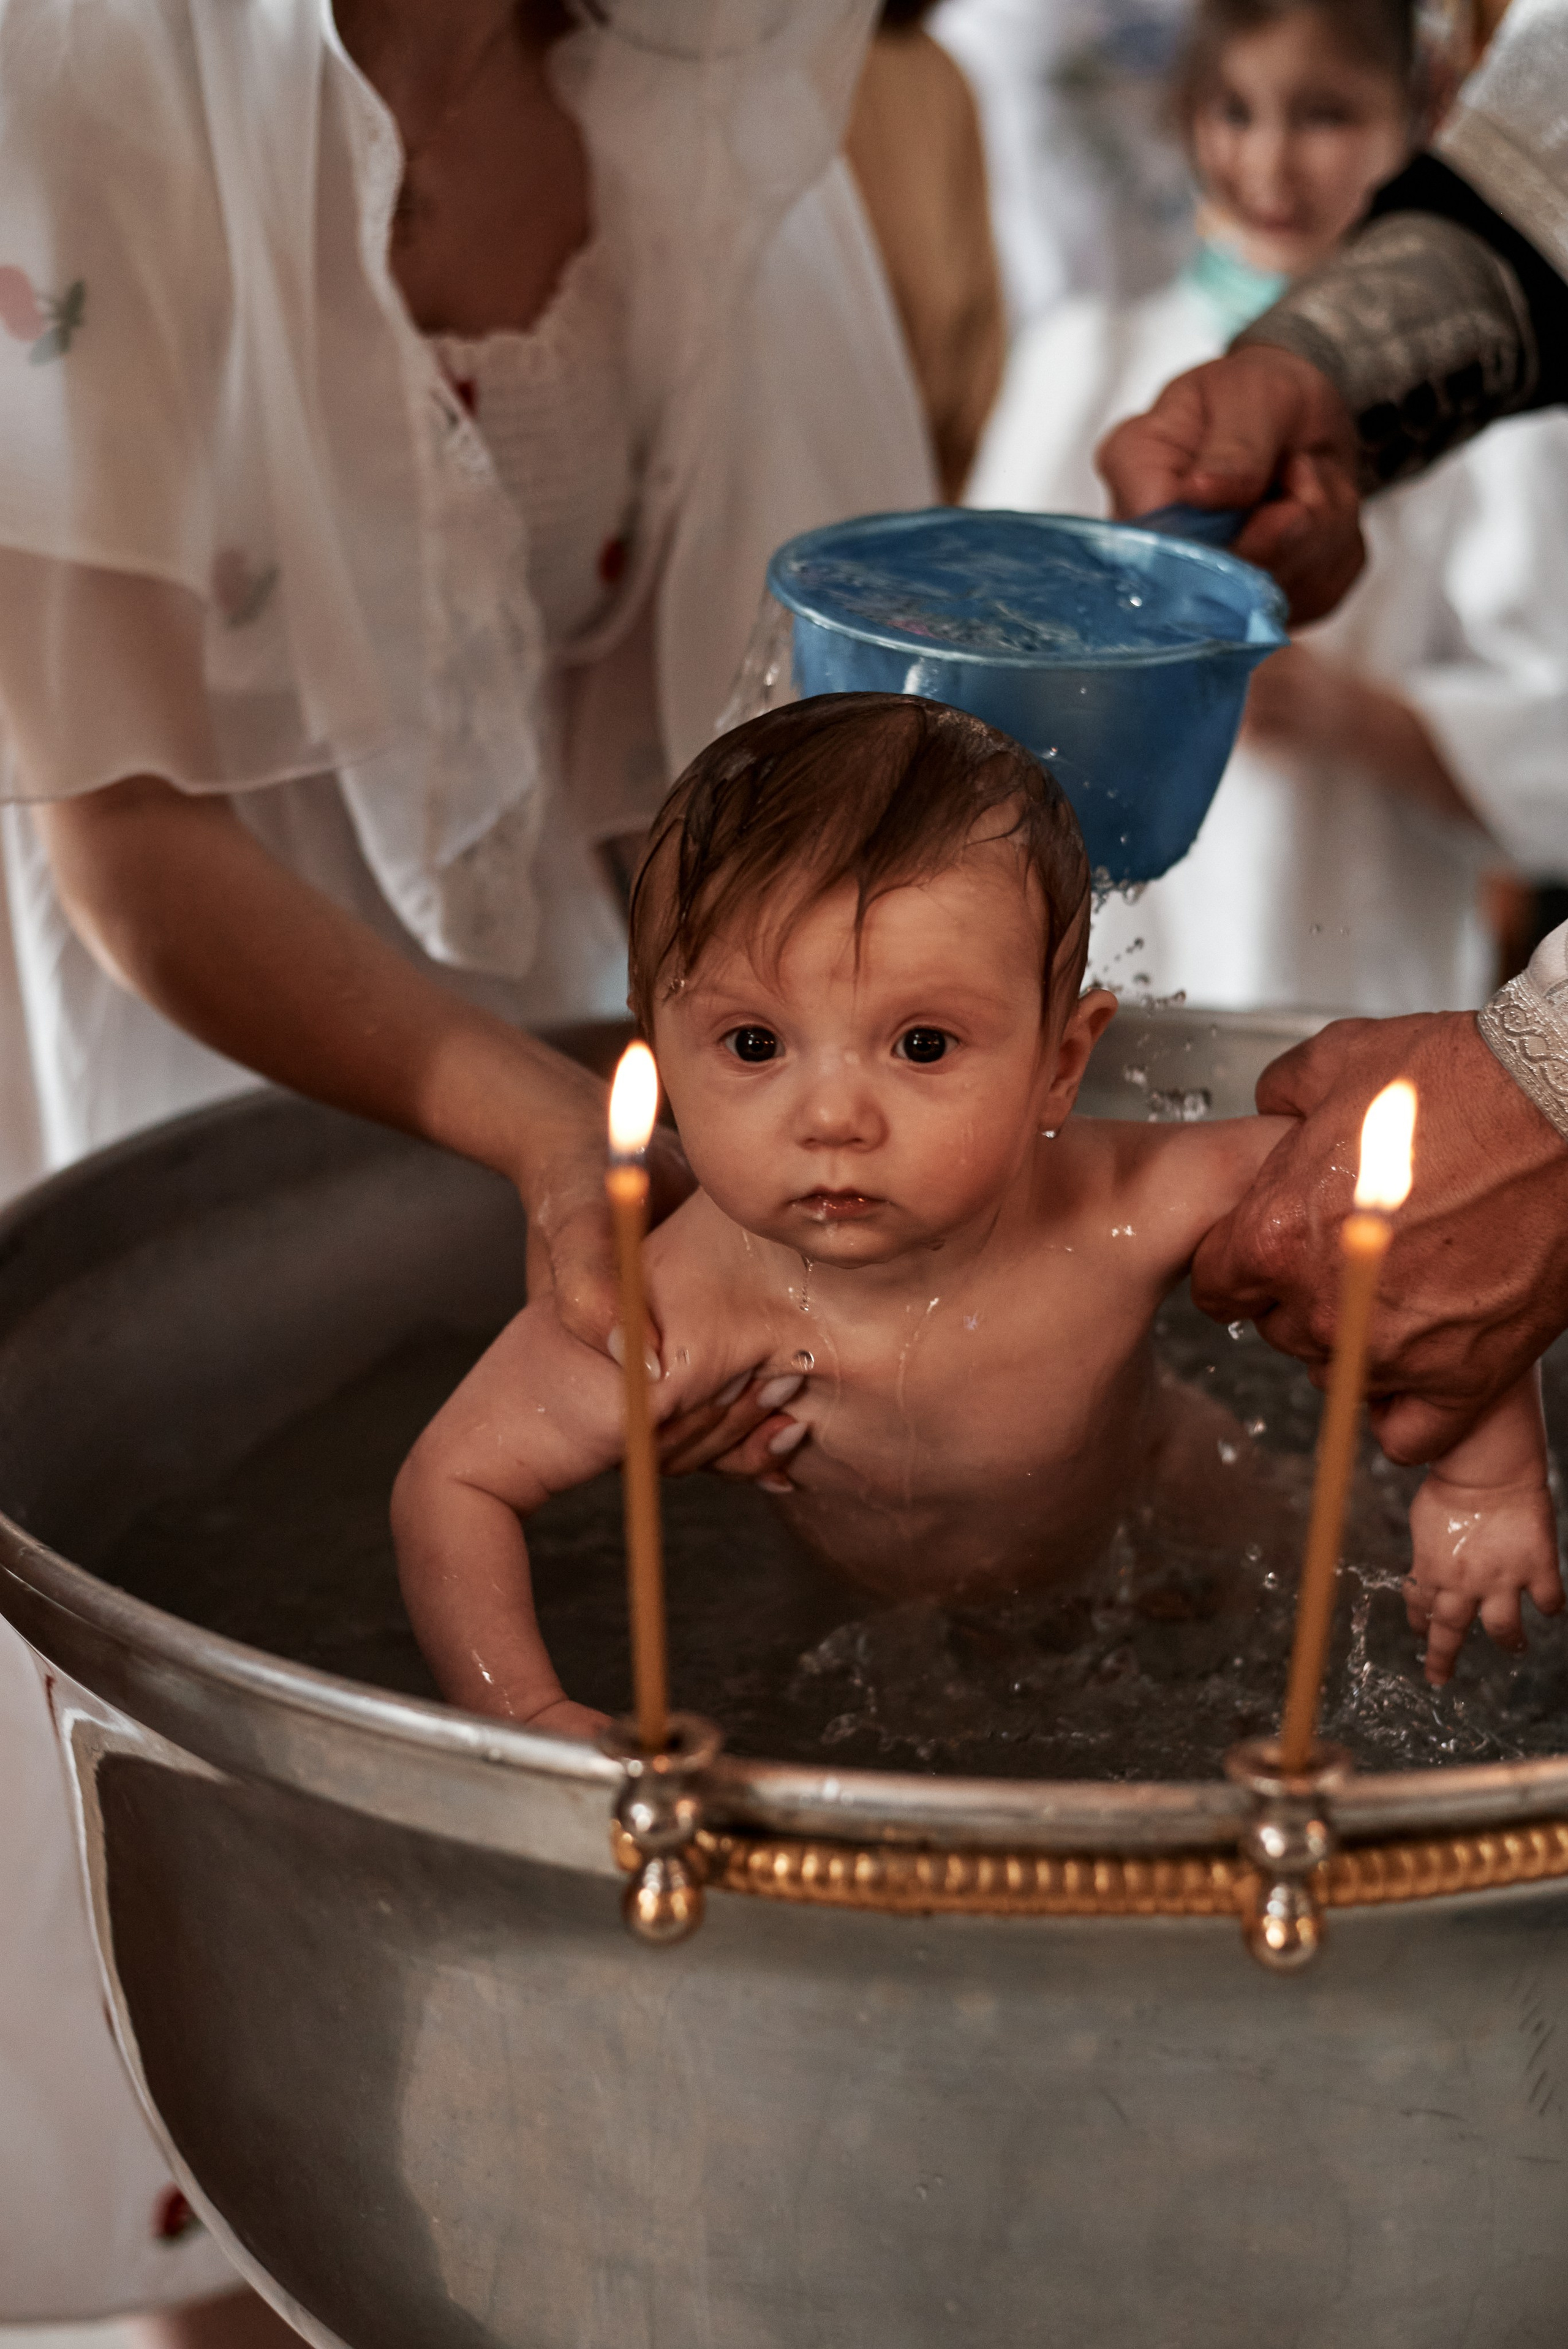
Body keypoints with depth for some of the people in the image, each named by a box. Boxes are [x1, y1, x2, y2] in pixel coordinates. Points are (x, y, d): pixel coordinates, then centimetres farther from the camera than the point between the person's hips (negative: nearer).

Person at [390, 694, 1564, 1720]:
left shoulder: (1128, 1217, -39)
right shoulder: (686, 1312, -41)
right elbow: (451, 1481, -28)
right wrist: (531, 1717, -38)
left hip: (1137, 1527, 1)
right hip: (829, 1601, 0)